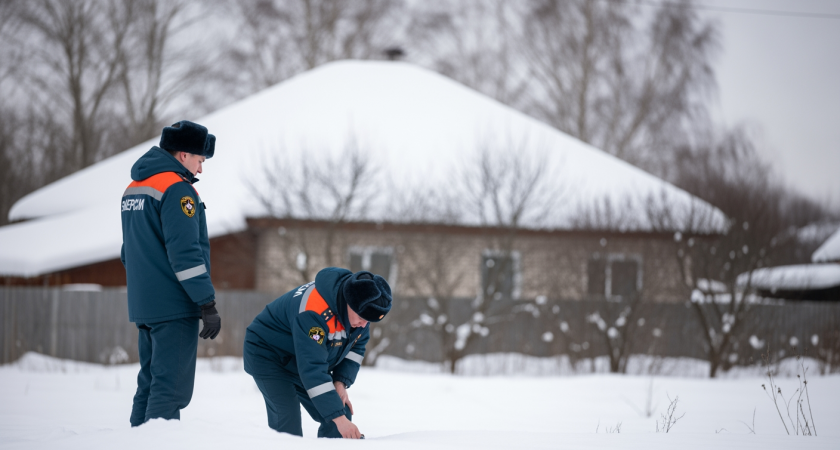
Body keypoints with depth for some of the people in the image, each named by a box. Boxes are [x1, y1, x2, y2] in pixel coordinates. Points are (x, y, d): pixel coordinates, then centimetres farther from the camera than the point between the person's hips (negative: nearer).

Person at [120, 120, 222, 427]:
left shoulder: (134, 188, 16)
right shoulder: (176, 189, -13)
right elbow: (186, 252, -19)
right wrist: (208, 304, -17)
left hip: (143, 306, 9)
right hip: (174, 307, -9)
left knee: (149, 385, 15)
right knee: (170, 390, -9)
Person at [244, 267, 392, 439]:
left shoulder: (360, 307, -14)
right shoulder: (313, 313, -39)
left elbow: (356, 345, 3)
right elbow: (312, 370, -42)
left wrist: (341, 382, -13)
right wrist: (338, 418, -42)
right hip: (268, 355, -8)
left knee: (342, 416, -3)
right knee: (287, 424, -23)